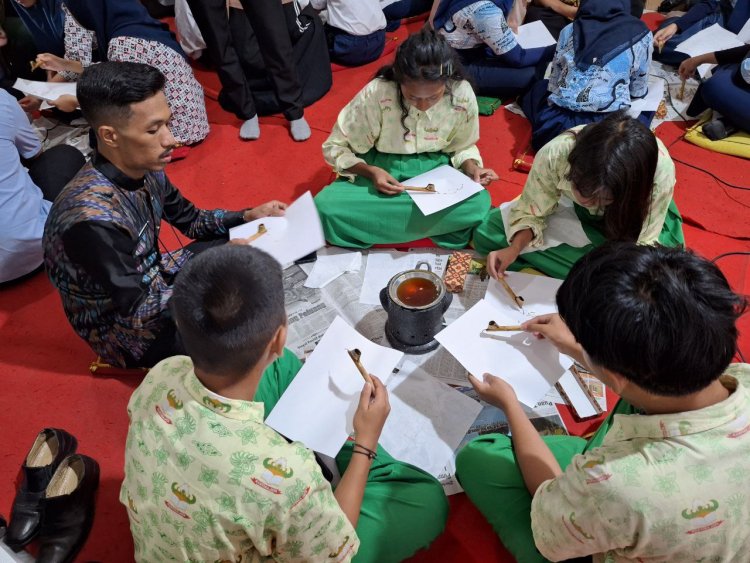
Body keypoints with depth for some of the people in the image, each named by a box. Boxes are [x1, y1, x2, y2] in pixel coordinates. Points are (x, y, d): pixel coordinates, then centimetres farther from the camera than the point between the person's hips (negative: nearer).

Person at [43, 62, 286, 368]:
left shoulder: (144, 169, -12)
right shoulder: (93, 219, -35)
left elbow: (191, 220, 6)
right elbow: (138, 312, -29)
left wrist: (248, 216, -10)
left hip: (151, 283, 7)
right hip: (127, 330, -7)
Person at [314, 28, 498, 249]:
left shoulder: (462, 95, -15)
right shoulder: (376, 94, -21)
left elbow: (462, 147, 5)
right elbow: (334, 147, -10)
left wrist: (471, 167, -17)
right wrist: (371, 172, -27)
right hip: (380, 172, -1)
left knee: (479, 203, -31)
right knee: (326, 207, -31)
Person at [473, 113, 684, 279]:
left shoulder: (660, 170, -40)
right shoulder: (554, 154, -38)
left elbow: (641, 245, -29)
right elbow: (532, 212, -21)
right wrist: (514, 248, -38)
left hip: (632, 216, -1)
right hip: (569, 209, 1)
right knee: (488, 233, -13)